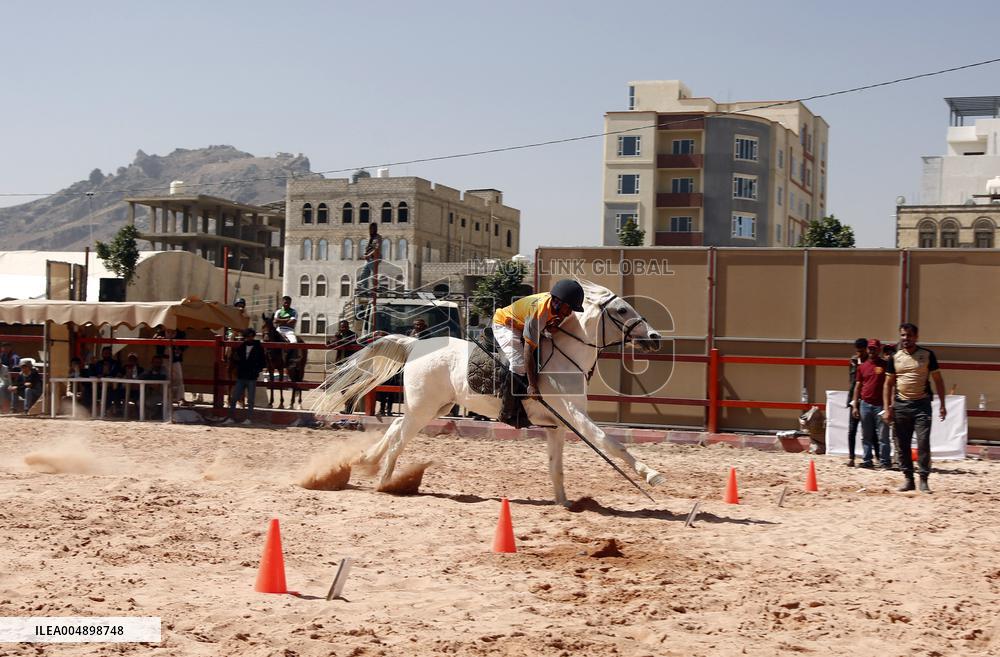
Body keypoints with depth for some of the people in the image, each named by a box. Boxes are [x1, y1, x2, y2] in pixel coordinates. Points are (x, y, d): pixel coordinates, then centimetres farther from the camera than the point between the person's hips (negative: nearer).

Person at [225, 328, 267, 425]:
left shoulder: (258, 348, 0)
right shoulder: (241, 347, 9)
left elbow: (263, 362, 1)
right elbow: (233, 359, 17)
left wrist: (256, 370, -12)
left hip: (252, 378, -4)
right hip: (240, 377, 4)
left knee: (250, 400, 1)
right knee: (233, 399, 2)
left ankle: (249, 419, 5)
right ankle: (231, 418, 7)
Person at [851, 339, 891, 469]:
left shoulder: (885, 365, 1)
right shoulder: (862, 366, 11)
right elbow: (858, 386, 13)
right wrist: (855, 405, 8)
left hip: (880, 405, -4)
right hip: (865, 404, 4)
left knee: (883, 436, -4)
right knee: (866, 436, 7)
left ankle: (885, 462, 0)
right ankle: (867, 461, 13)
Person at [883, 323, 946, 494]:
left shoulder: (927, 355, 2)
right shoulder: (895, 358, 7)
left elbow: (938, 380, 5)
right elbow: (888, 384, 10)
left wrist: (942, 405, -2)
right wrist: (887, 409, 2)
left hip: (922, 404, -3)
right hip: (901, 405, 3)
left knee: (923, 443, -10)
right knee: (903, 444, 4)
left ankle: (923, 480, -4)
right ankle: (908, 479, 13)